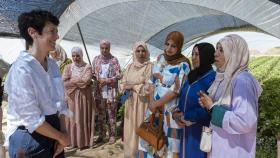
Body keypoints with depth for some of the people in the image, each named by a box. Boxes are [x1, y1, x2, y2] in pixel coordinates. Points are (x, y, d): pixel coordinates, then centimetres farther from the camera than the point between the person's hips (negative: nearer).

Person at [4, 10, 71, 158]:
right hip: (29, 138, -6)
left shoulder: (52, 64, 1)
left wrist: (62, 133, -2)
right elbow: (32, 119, -20)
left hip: (53, 131, 7)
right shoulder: (21, 69, -21)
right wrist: (62, 137, -9)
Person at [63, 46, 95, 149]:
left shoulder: (87, 67, -1)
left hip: (84, 96, -2)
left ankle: (84, 141, 16)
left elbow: (87, 81, -16)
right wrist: (80, 80, -11)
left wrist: (72, 80, -8)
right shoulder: (68, 67, 6)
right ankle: (72, 141, 19)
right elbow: (64, 82, -7)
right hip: (71, 96, 2)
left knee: (84, 118, 5)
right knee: (72, 118, 6)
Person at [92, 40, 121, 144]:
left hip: (111, 92, -3)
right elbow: (92, 74, 9)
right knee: (100, 115, 11)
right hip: (99, 91, 3)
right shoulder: (96, 59, 7)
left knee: (111, 115, 5)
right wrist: (98, 79, -10)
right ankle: (101, 135, 25)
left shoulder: (114, 60, -2)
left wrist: (107, 80, -15)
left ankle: (112, 135, 19)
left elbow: (118, 75, -5)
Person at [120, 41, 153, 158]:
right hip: (130, 102, 5)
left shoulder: (150, 67, -6)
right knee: (130, 128, 11)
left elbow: (149, 87, -13)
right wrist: (126, 89, -12)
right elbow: (122, 83, 9)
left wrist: (133, 86, -14)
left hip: (143, 102, -4)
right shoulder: (130, 66, 9)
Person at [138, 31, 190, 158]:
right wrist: (152, 101, -3)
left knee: (168, 139, 5)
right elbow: (153, 80, 8)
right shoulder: (160, 58, 4)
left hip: (171, 107, -5)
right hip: (155, 103, 6)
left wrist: (157, 103, -12)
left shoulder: (183, 65, -13)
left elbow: (176, 90, -16)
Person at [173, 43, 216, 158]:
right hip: (187, 129, 7)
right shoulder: (192, 76, 9)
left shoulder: (212, 78, -16)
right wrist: (176, 113, -5)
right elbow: (183, 98, 13)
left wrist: (186, 117, -13)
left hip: (201, 130, -7)